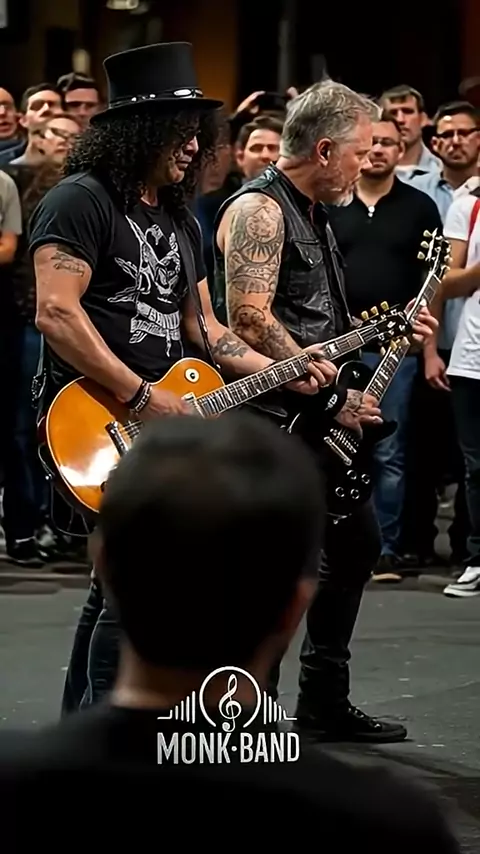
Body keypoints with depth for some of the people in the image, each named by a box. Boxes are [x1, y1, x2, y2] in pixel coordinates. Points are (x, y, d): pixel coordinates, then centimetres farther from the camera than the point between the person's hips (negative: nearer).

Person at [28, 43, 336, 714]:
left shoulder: (180, 219, 18)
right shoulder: (81, 200, -10)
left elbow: (202, 326, 23)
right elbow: (56, 313, -20)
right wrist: (142, 398, -21)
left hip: (158, 432, 9)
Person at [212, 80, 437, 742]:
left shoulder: (315, 214, 18)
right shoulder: (259, 209, -14)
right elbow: (251, 322, -23)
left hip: (321, 421, 11)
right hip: (275, 421, -11)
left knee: (357, 544, 16)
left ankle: (324, 706, 25)